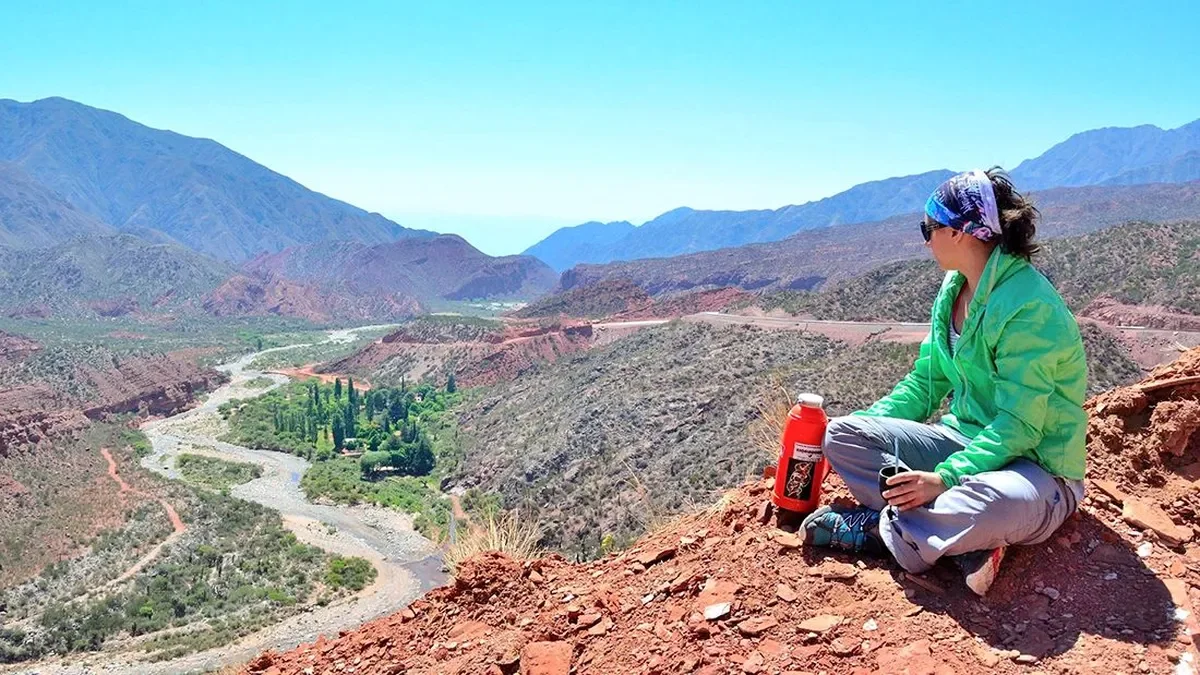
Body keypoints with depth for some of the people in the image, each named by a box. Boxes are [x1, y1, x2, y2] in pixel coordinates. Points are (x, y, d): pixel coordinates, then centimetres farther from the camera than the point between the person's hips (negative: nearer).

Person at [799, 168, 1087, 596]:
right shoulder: (955, 289, 4)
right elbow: (925, 383, 12)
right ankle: (968, 542, -19)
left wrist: (946, 478, -31)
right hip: (965, 442, 8)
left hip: (1034, 468, -8)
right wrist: (863, 427, 2)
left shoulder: (1030, 307, -22)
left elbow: (1019, 427, -24)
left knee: (993, 501, -44)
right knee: (841, 434, -9)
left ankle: (873, 527, -16)